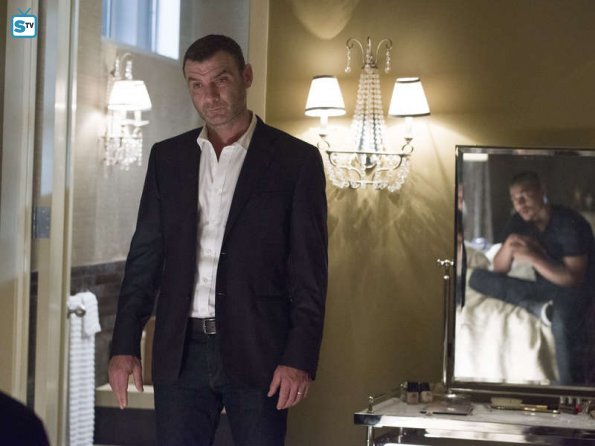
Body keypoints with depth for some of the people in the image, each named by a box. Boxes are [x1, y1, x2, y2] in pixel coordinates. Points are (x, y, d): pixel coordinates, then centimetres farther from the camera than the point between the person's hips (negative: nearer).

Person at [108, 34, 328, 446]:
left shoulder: (296, 160, 1)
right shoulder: (167, 157, 12)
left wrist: (300, 360, -11)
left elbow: (309, 271, -3)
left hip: (257, 353, -3)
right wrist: (125, 345, 4)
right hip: (180, 353, 3)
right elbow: (146, 255, 12)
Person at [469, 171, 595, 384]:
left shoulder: (569, 223, -18)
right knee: (477, 278, -9)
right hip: (544, 287, 7)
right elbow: (498, 270, 2)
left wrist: (532, 258, -26)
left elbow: (574, 278, -22)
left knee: (562, 317, -43)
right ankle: (536, 307, -24)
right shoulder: (519, 222, 0)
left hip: (575, 290, -7)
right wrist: (509, 244, -18)